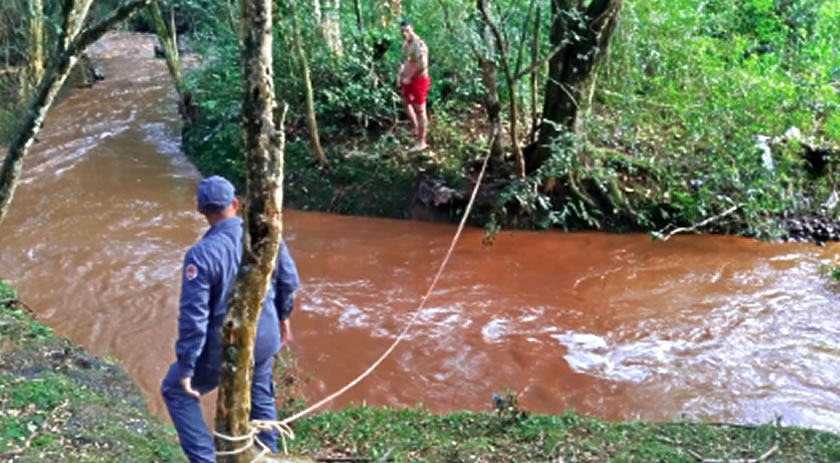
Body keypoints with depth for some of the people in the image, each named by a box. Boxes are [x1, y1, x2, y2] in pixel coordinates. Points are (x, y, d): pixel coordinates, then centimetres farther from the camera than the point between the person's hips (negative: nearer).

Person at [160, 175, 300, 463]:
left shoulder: (202, 253, -25)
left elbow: (193, 316, -23)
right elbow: (288, 281, 4)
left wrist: (186, 367, -14)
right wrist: (283, 315, 23)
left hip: (223, 348, -5)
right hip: (265, 339, 5)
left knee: (176, 391, 18)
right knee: (260, 399, 27)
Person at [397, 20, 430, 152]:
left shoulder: (419, 45, -21)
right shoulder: (406, 44, 9)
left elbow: (422, 65, -29)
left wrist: (409, 78, -21)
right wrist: (400, 74, 8)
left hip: (418, 80, -10)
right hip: (409, 80, 10)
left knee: (419, 110, -5)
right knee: (406, 102, 28)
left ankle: (421, 142, 1)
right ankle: (415, 127, 46)